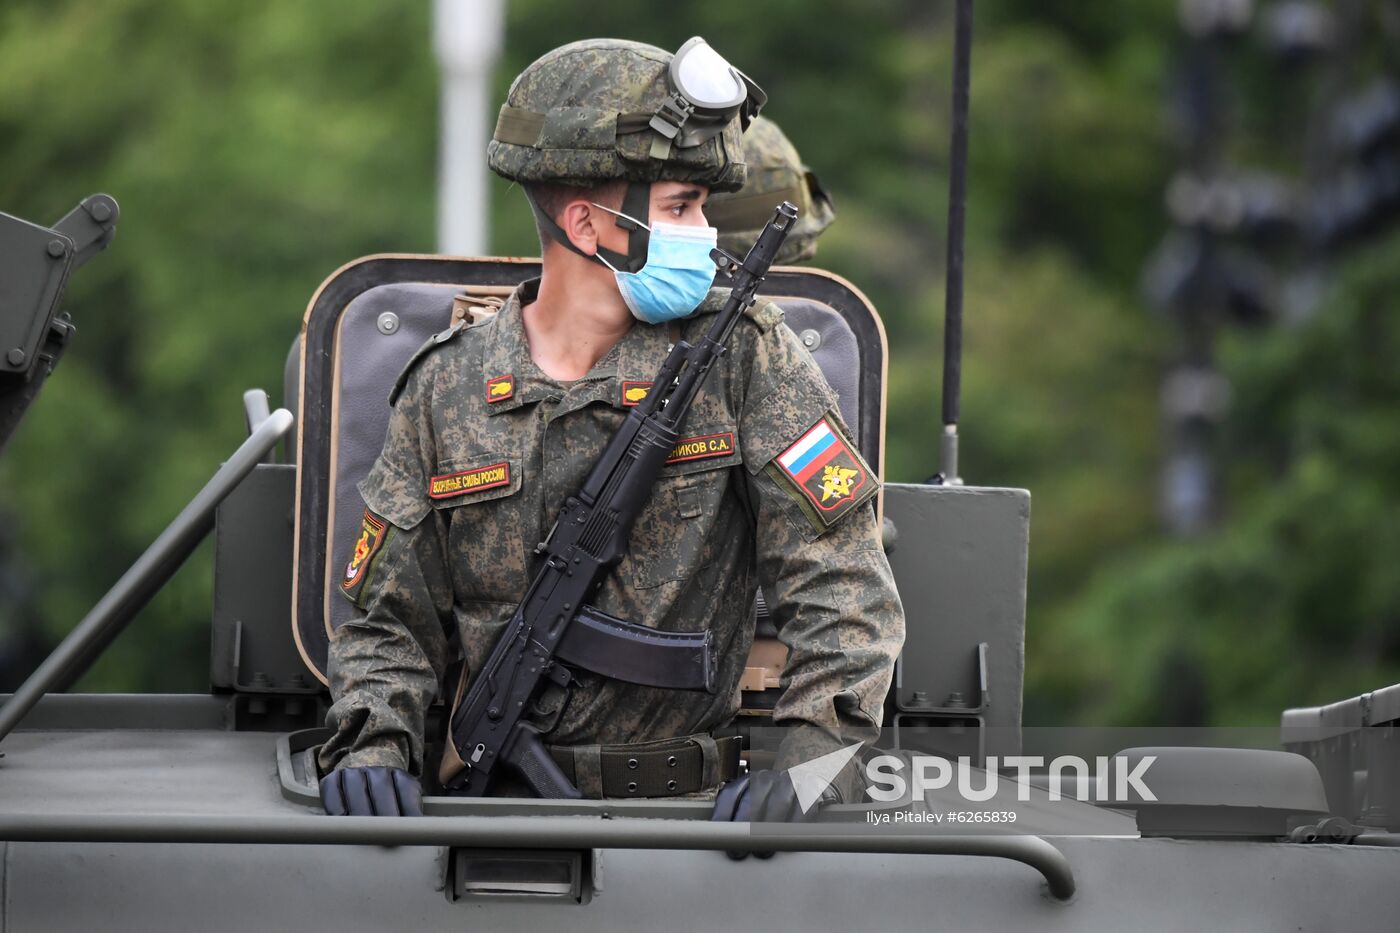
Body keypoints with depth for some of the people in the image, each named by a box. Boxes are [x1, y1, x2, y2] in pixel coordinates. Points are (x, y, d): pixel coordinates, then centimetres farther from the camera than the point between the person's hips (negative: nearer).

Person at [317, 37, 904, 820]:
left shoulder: (744, 357, 1)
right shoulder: (447, 389, 8)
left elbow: (844, 590, -4)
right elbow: (392, 625, 12)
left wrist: (806, 769, -19)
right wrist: (373, 746, -9)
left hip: (686, 811, -1)